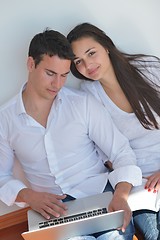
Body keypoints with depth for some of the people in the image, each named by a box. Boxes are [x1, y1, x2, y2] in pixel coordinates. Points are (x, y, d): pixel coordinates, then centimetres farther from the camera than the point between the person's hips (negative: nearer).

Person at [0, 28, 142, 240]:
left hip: (101, 193, 1)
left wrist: (121, 195, -18)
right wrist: (29, 196, -10)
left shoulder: (84, 103, 0)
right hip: (53, 209, 0)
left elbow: (122, 153, 1)